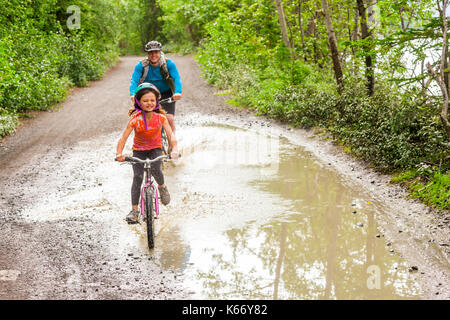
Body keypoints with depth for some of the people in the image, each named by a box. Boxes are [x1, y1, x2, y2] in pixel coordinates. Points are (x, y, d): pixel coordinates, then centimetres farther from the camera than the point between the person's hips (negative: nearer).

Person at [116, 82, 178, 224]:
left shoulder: (160, 117, -17)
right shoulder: (135, 119, -22)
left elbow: (170, 134, -22)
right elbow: (123, 138, -26)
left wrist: (175, 149, -41)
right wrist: (119, 154, -42)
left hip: (155, 148, 0)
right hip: (138, 150, 0)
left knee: (155, 169, -28)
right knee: (137, 177, -15)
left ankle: (162, 187, 6)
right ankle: (134, 210, -10)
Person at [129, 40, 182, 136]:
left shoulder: (169, 64, -17)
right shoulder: (141, 65, -15)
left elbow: (177, 79, -28)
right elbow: (134, 80, -25)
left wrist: (177, 92, -48)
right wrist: (133, 95, -45)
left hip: (166, 94, -1)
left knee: (169, 118, -17)